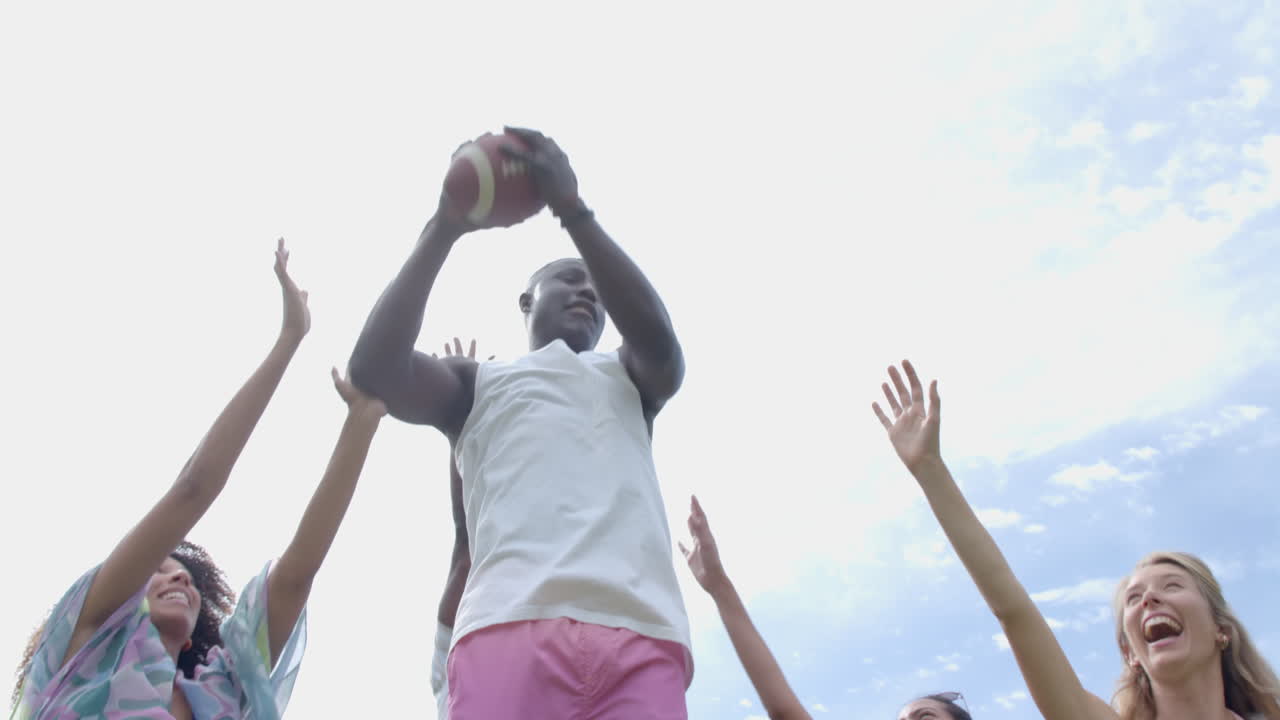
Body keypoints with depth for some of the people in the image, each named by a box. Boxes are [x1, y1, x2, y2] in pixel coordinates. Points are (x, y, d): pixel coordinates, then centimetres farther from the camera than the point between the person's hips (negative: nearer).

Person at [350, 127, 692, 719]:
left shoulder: (630, 382, 32)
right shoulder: (479, 386, 28)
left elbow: (660, 341, 7)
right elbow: (373, 368, 9)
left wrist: (572, 208, 4)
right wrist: (446, 225, 10)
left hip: (639, 633, 1)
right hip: (511, 623, -1)